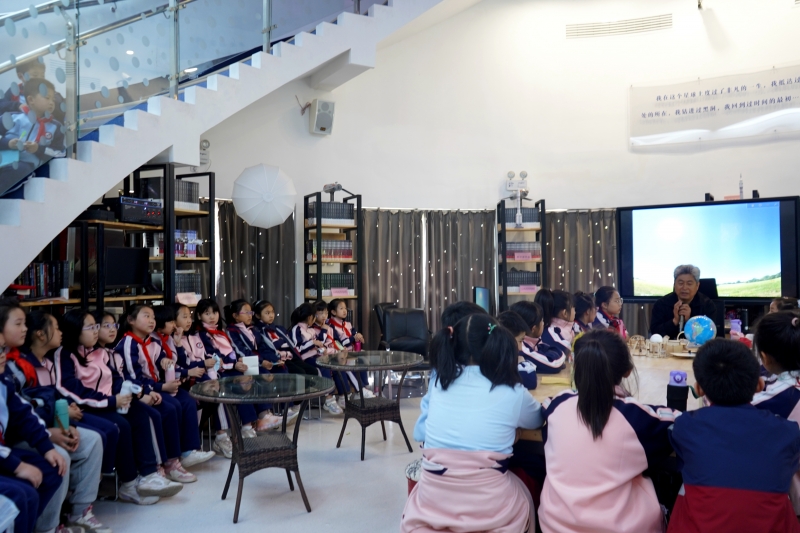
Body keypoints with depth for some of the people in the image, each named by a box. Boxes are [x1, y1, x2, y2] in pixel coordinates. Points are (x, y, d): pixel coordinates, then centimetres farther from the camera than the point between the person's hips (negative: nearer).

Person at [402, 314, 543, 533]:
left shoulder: (439, 383, -2)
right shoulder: (512, 394, -9)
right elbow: (538, 420, 15)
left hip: (431, 506, 2)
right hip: (491, 511, -2)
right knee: (523, 493, 29)